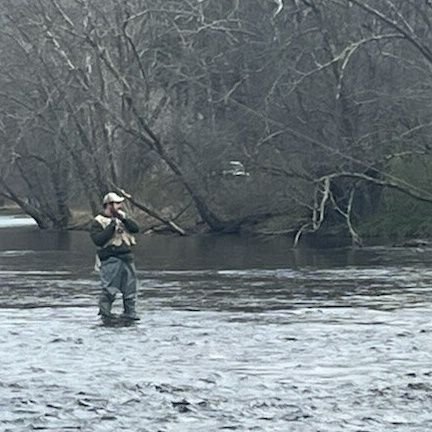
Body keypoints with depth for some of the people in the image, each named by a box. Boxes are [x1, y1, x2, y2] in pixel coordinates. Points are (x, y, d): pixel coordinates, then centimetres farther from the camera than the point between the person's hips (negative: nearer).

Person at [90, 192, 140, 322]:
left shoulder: (121, 216, 14)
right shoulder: (98, 222, -4)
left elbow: (135, 228, 4)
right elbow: (98, 240, -17)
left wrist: (124, 218, -11)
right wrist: (112, 226, -19)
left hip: (127, 257, 6)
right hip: (110, 260, -6)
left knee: (130, 288, 9)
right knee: (109, 289, -10)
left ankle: (130, 313, 18)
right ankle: (104, 313, 0)